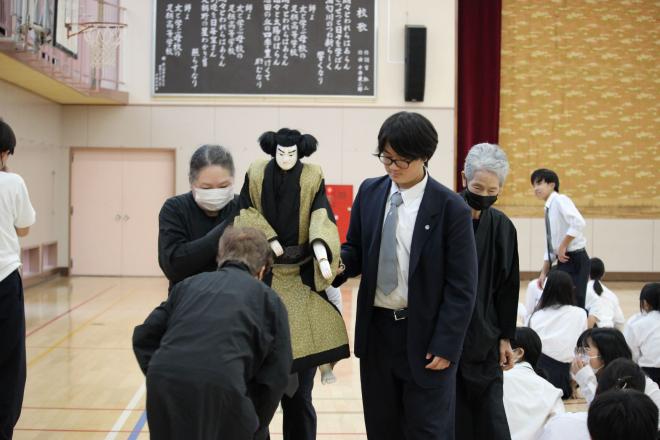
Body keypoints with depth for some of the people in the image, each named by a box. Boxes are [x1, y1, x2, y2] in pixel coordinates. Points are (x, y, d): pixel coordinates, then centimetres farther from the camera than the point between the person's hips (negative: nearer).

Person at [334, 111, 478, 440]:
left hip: (425, 336, -4)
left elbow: (462, 287, -10)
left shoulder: (451, 209, -11)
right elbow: (355, 250, 11)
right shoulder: (369, 193, 3)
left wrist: (445, 345, -14)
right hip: (376, 330, 5)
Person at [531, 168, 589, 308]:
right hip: (564, 261, 9)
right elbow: (551, 245, 20)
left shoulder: (560, 200, -9)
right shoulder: (549, 209, 17)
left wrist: (563, 247, -18)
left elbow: (578, 223, -27)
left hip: (575, 260, -9)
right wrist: (544, 272, 15)